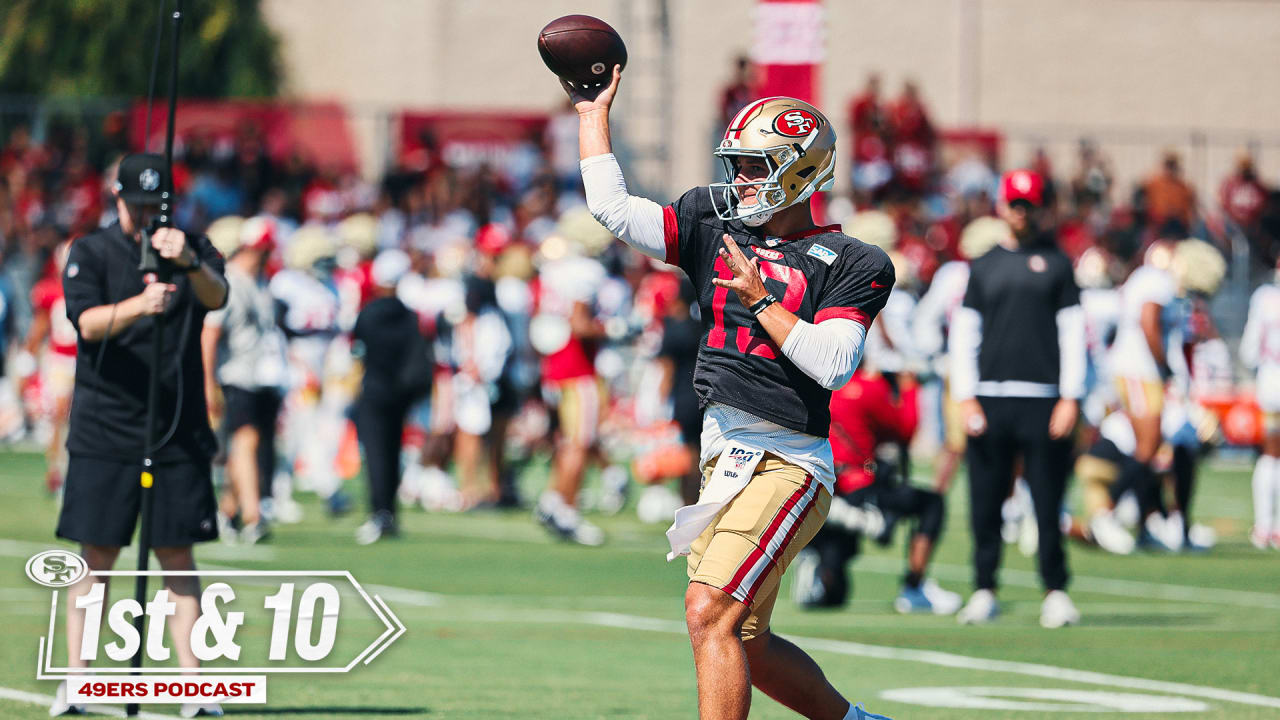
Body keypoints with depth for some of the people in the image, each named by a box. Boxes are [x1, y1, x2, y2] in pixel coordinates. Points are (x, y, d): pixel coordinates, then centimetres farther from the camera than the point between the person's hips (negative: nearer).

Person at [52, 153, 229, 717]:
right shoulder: (90, 253, 2)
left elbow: (216, 296, -14)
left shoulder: (193, 247, 7)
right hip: (104, 431, -1)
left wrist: (189, 262, -35)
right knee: (97, 556, -1)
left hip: (180, 432, 1)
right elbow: (87, 321, -14)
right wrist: (139, 305, -34)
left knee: (178, 556, 1)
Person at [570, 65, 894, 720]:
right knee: (747, 650, 12)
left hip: (788, 463, -7)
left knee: (709, 611, -21)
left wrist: (760, 299, -14)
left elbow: (832, 364, -14)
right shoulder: (716, 227, 13)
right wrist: (594, 114, 11)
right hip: (724, 458, 7)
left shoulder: (853, 265, -3)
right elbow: (613, 207, 9)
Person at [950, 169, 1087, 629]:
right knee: (985, 502, 1)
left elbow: (1073, 332, 5)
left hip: (1043, 399, -2)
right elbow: (964, 333, 11)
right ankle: (984, 591, 9)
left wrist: (1070, 398, -4)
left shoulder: (1056, 264, 9)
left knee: (1048, 502, -4)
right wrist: (966, 397, 0)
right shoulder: (983, 267, 13)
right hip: (990, 400, 2)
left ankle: (1055, 592, 2)